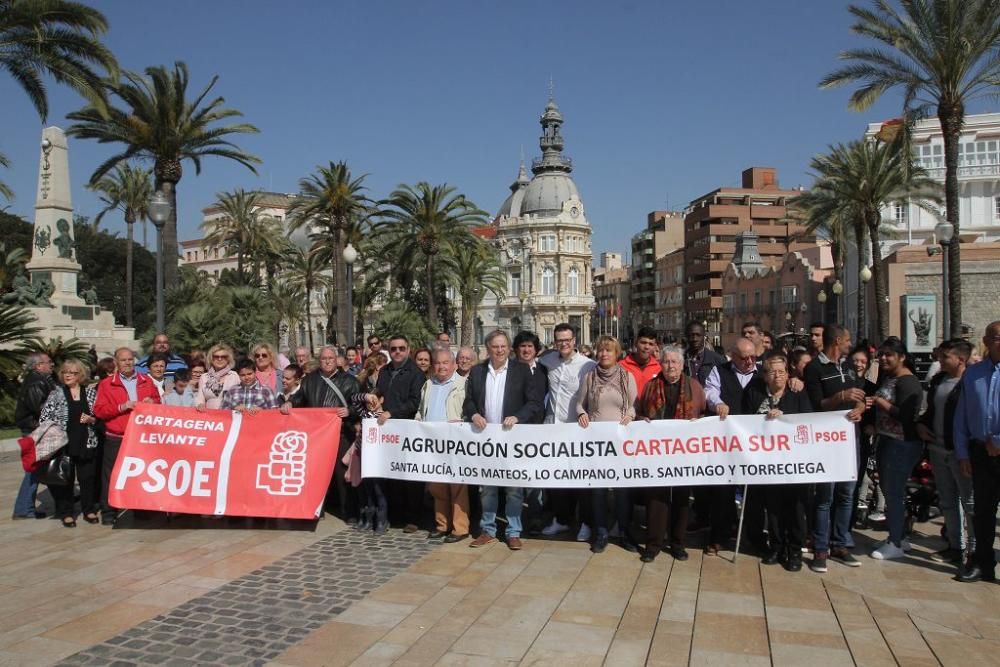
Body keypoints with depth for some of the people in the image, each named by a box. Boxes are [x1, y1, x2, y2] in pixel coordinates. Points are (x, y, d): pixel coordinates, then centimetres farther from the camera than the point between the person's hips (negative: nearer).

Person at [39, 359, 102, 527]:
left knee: (88, 477, 6)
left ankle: (89, 510, 19)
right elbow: (44, 417, 1)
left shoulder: (91, 392, 6)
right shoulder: (56, 394, 3)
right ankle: (66, 513, 15)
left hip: (87, 442, 1)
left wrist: (91, 419, -10)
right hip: (64, 443, -1)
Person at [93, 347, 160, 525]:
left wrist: (152, 402, -4)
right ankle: (108, 512, 14)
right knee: (112, 476, 2)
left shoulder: (146, 381, 11)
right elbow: (98, 410, -4)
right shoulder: (106, 384, 3)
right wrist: (121, 407, -16)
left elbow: (158, 401, 18)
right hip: (115, 439, -2)